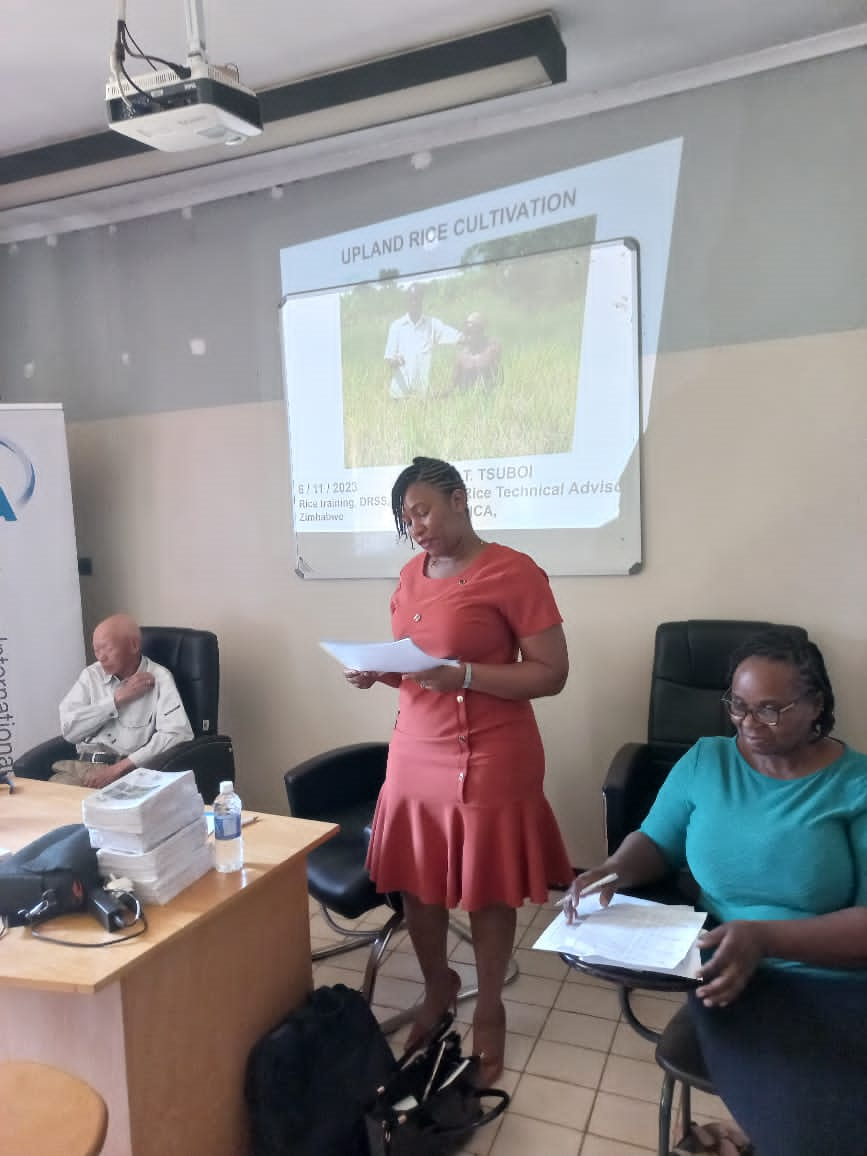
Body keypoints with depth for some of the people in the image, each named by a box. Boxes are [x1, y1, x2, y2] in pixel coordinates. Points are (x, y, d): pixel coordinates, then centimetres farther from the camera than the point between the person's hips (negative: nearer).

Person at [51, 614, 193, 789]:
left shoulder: (158, 678, -3)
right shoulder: (90, 675, 12)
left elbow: (177, 734, -16)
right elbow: (69, 729, 1)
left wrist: (120, 768, -18)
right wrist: (117, 699, -6)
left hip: (129, 772, -5)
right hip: (81, 767, 5)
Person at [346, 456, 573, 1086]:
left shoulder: (514, 572, -13)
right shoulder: (411, 575, 8)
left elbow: (552, 674, -15)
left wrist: (464, 675, -25)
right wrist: (378, 673, -4)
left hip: (489, 761, -6)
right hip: (414, 755, 6)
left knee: (486, 892, 10)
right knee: (416, 884, 15)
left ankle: (489, 1010, 35)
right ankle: (438, 988, 42)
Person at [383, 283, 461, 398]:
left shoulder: (433, 324, 5)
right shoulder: (396, 326, 5)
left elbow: (456, 337, -9)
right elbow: (388, 360, 3)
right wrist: (394, 361, -19)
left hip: (423, 391, 0)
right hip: (399, 391, 0)